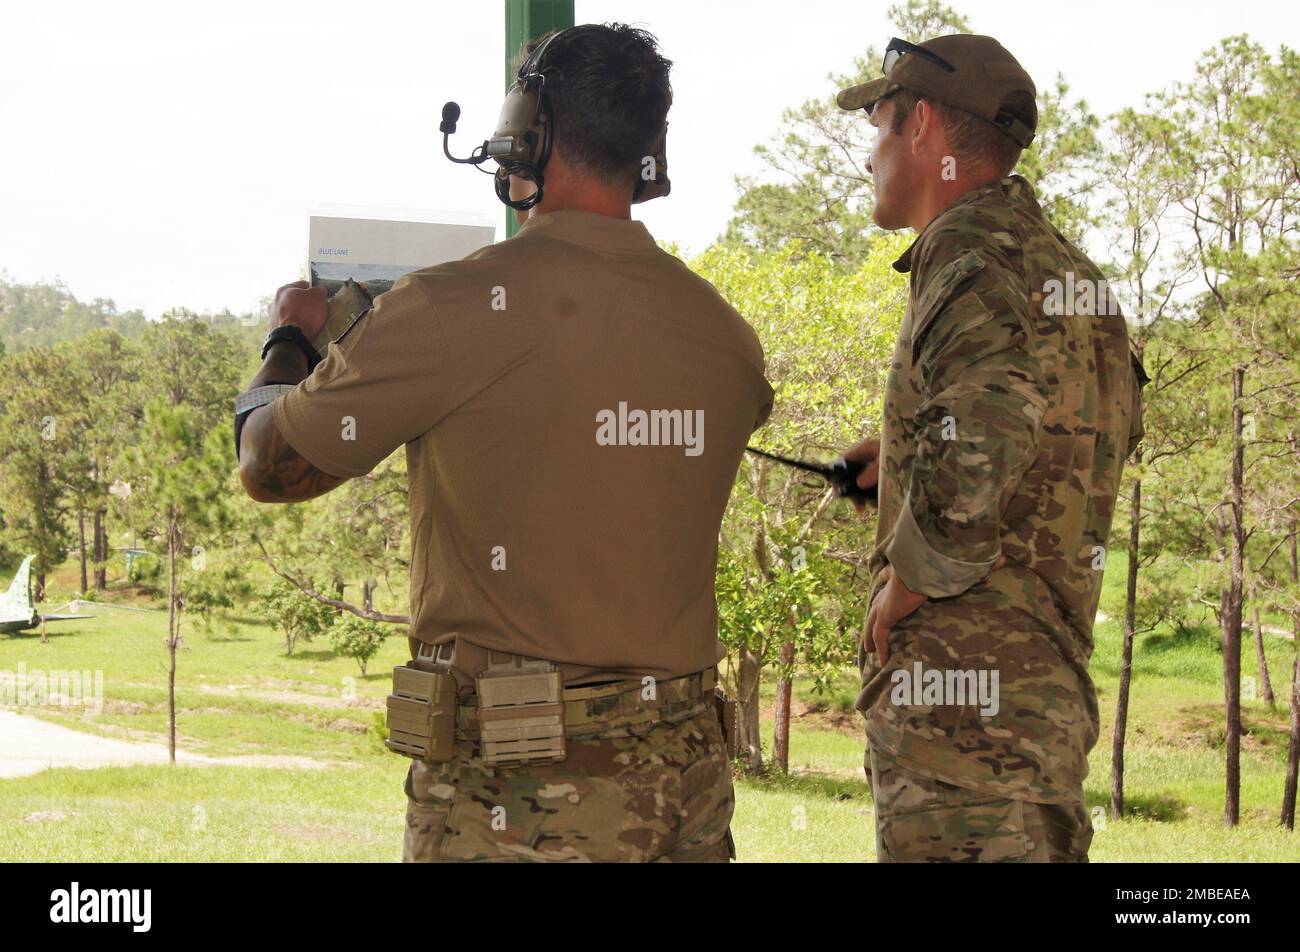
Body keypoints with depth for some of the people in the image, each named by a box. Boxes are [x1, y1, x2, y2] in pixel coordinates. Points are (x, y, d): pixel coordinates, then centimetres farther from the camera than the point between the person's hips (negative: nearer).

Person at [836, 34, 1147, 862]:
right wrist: (906, 458, 26)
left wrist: (895, 599, -11)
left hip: (963, 692, -10)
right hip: (1053, 684, 10)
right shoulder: (1071, 271, 15)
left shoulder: (979, 267, -15)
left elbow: (963, 484, -28)